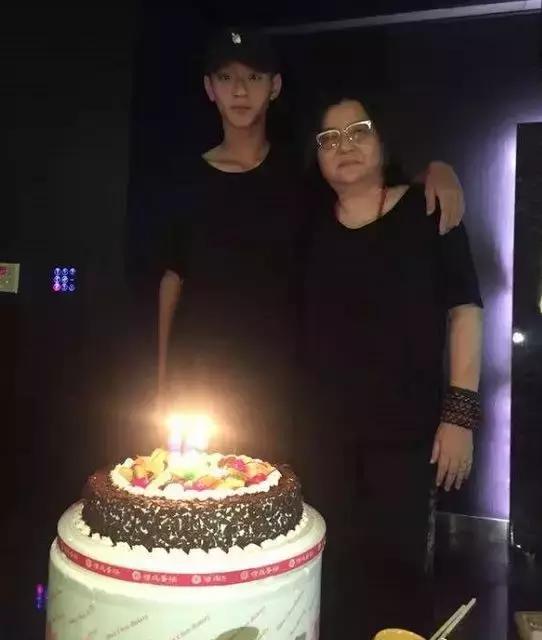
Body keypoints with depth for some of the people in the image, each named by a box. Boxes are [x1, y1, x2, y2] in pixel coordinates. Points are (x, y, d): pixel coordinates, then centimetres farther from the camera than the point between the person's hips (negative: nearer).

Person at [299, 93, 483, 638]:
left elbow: (464, 309, -5)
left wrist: (460, 413, -11)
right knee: (330, 563, 12)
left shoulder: (427, 211, -3)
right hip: (323, 426, 3)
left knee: (396, 563, 5)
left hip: (406, 426, -2)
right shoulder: (311, 222, 5)